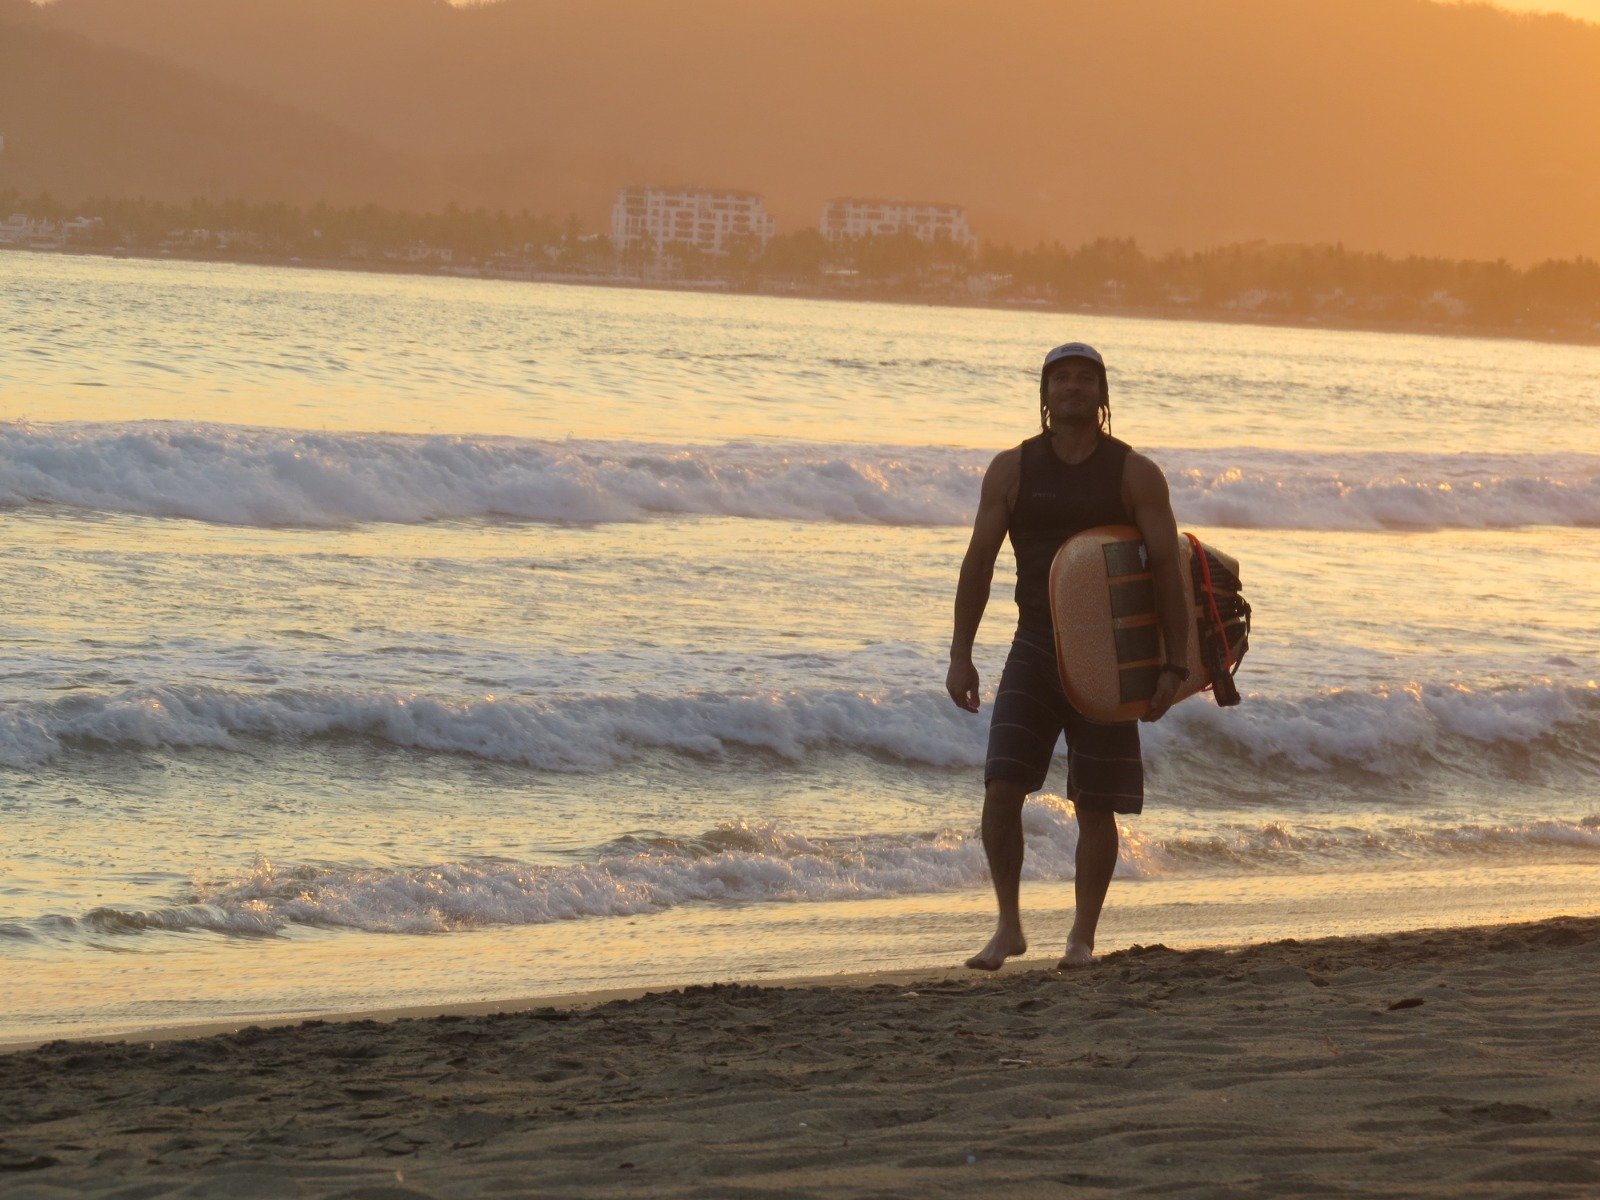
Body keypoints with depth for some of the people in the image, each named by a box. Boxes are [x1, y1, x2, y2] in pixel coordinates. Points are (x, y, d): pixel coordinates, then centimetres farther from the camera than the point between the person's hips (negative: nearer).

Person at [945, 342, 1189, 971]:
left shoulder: (1135, 474, -3)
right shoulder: (1012, 469, 3)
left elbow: (1168, 570, -6)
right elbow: (978, 561, 4)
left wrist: (1175, 666, -14)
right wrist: (960, 654, -3)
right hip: (1034, 648, 1)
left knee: (1096, 807, 1)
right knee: (1001, 790, -11)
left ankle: (1082, 938, 13)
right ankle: (1008, 926, 1)